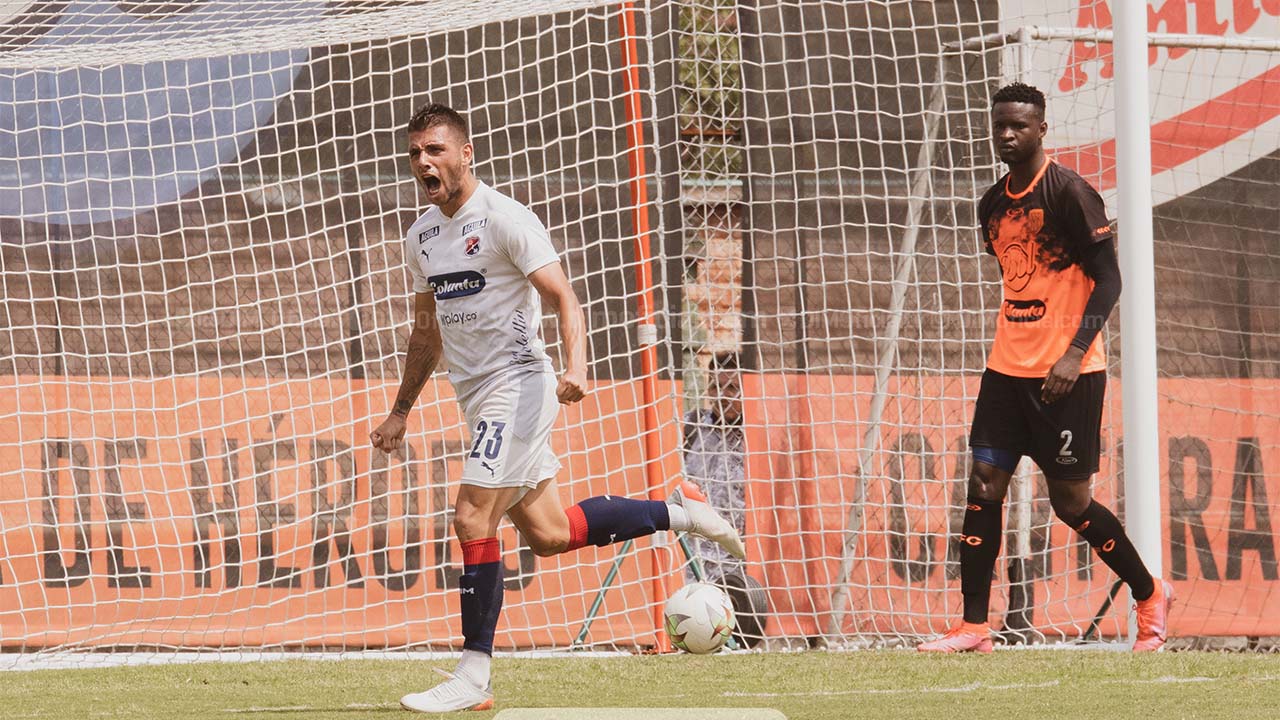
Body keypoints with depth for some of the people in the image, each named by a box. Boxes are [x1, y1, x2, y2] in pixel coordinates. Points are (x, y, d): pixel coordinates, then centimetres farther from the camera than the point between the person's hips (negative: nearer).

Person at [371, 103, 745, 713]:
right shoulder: (421, 238, 12)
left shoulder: (504, 219, -12)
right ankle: (678, 512, 28)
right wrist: (401, 412, 23)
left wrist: (575, 367, -34)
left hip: (518, 384, -8)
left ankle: (473, 678, -12)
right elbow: (427, 330, 24)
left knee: (473, 519, -16)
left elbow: (562, 297, -18)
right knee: (548, 534, 11)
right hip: (479, 398, 8)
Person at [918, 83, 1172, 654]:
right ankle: (973, 628, -2)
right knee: (984, 486, -4)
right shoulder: (993, 205, 12)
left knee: (1070, 500, -2)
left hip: (1068, 373, -7)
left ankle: (1150, 596, 19)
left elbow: (1108, 280, -12)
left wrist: (1074, 354, -20)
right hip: (1008, 367, 7)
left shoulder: (1069, 193, -11)